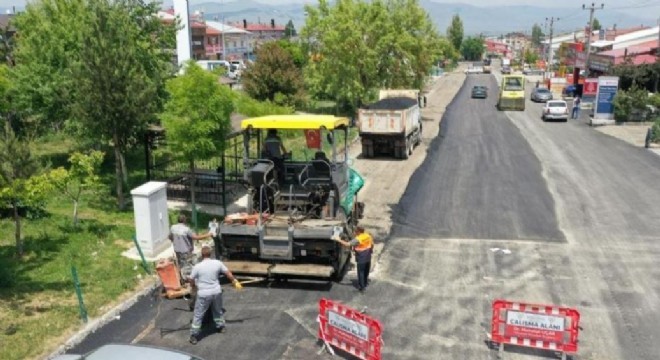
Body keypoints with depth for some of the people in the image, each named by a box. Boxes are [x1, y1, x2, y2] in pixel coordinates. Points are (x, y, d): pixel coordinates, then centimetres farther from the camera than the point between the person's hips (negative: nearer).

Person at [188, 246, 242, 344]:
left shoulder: (197, 267, -15)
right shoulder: (218, 263, -7)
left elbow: (191, 281, -2)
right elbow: (228, 273, 4)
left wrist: (194, 286, 21)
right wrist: (235, 282, 20)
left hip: (203, 294, -3)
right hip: (216, 292, 3)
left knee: (198, 315, 10)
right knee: (218, 311, 28)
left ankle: (194, 336, 15)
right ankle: (221, 327, 45)